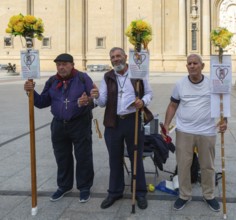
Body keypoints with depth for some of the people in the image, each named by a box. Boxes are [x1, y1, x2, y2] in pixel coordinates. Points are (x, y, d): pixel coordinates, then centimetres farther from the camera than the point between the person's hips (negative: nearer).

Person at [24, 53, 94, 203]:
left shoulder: (83, 78, -8)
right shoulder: (52, 81, 6)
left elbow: (94, 99, -10)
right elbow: (43, 102, 5)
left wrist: (88, 101, -33)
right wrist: (31, 92, -11)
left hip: (80, 125, -4)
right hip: (59, 125, 4)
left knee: (83, 157, 4)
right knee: (62, 157, 15)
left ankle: (85, 187, 19)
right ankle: (64, 186, 32)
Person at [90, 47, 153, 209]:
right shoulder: (107, 77, 6)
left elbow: (149, 93, 8)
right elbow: (103, 102, 2)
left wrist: (143, 102, -13)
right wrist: (97, 97, -21)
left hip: (133, 121, -2)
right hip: (113, 122, 2)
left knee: (136, 158, 8)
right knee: (115, 159, 12)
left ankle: (140, 192, 23)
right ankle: (115, 192, 28)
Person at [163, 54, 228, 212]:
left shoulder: (212, 84, -3)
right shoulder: (180, 85, 0)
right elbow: (173, 106, 6)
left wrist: (224, 121, -11)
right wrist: (166, 125, -3)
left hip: (207, 132, 0)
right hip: (184, 131, 1)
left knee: (207, 166, 13)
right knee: (183, 165, 7)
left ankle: (209, 195, 31)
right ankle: (185, 195, 25)